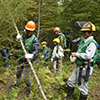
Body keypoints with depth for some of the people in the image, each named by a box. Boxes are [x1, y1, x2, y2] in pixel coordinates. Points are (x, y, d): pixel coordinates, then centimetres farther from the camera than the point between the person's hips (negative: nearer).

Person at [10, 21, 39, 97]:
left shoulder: (34, 39, -19)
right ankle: (17, 85, 47)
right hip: (22, 57, 7)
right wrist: (19, 37, -11)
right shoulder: (24, 35, -1)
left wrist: (32, 55, -51)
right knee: (18, 72, 22)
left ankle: (29, 89, 23)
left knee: (26, 76, -2)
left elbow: (37, 50, -30)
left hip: (28, 59, -6)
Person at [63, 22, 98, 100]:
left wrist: (76, 54, -16)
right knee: (71, 81, 20)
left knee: (82, 87, 2)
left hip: (85, 69, -10)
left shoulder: (92, 43, -17)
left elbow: (87, 56, -27)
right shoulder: (83, 41, 13)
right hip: (78, 67, 10)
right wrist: (74, 57, 3)